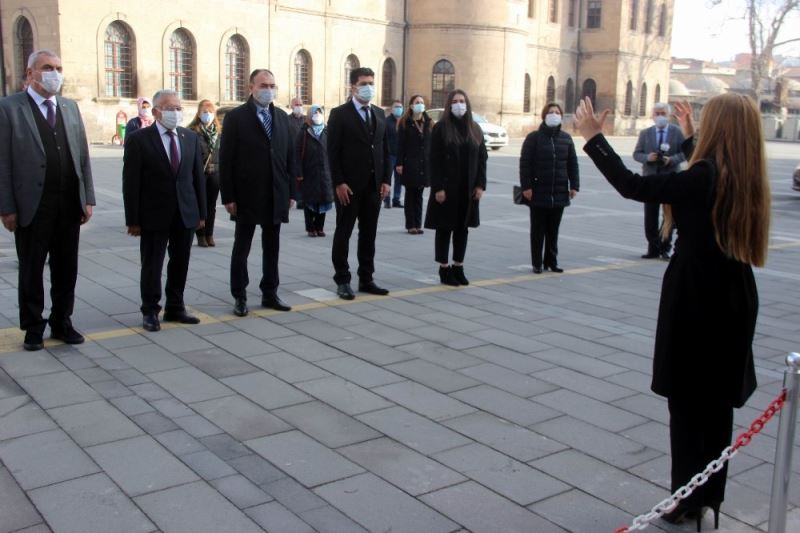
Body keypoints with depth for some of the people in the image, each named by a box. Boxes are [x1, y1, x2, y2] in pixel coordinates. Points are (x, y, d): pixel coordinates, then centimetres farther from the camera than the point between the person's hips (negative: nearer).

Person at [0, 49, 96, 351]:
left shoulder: (70, 107, 11)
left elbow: (83, 155, 10)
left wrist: (88, 199, 4)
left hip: (70, 205, 4)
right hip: (32, 207, -4)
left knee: (66, 269, 12)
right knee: (31, 271, 9)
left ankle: (62, 323, 26)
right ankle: (33, 329, 22)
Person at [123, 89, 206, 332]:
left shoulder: (191, 137, 7)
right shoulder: (139, 139, -6)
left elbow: (198, 176, 10)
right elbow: (131, 182, -7)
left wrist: (201, 212, 6)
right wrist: (133, 219, -10)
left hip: (186, 214, 4)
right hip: (154, 215, -4)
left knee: (180, 264, 11)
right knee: (152, 266, 5)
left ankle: (175, 308, 24)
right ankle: (150, 312, 17)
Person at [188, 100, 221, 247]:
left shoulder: (218, 131, 9)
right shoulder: (192, 131, -5)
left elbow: (222, 151, 10)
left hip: (215, 172, 4)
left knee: (211, 205, 9)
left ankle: (209, 234, 18)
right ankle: (201, 235, 10)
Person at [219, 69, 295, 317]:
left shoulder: (282, 117, 9)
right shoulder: (235, 117, -6)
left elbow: (289, 156, 9)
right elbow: (226, 160, -8)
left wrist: (291, 192, 5)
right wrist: (228, 197, -12)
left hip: (276, 196, 4)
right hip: (247, 195, -4)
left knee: (272, 247, 11)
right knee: (241, 248, 6)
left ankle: (270, 293, 22)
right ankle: (239, 297, 16)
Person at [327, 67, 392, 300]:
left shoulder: (379, 114, 12)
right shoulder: (340, 114, -5)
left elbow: (385, 149, 13)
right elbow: (333, 151, -9)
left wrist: (386, 180, 4)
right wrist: (339, 183, -15)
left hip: (374, 185, 5)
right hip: (349, 185, -5)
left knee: (369, 234, 10)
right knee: (343, 234, 3)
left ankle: (366, 279, 18)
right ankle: (342, 281, 10)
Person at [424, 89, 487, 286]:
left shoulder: (475, 129, 10)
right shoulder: (441, 128, -4)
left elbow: (482, 159, 9)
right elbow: (434, 160, -8)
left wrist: (480, 185, 0)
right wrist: (438, 188, -15)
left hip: (468, 189, 4)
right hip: (446, 188, -4)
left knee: (462, 228, 10)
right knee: (445, 229, 2)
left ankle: (458, 267, 19)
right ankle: (444, 269, 10)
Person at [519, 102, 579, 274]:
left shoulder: (566, 138, 9)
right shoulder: (534, 137, -3)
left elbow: (572, 163, 10)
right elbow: (525, 163, -7)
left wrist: (574, 185, 3)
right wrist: (526, 186, -13)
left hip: (559, 193, 3)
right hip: (538, 193, -3)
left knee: (553, 230, 10)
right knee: (538, 230, 4)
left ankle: (552, 261, 19)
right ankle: (537, 263, 12)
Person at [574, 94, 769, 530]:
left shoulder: (703, 178, -20)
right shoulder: (747, 178, 3)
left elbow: (633, 186, -18)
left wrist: (592, 137, -11)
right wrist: (688, 136, 37)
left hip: (695, 300, -7)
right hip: (734, 301, 8)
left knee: (686, 401, 5)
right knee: (717, 402, 15)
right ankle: (710, 497, 27)